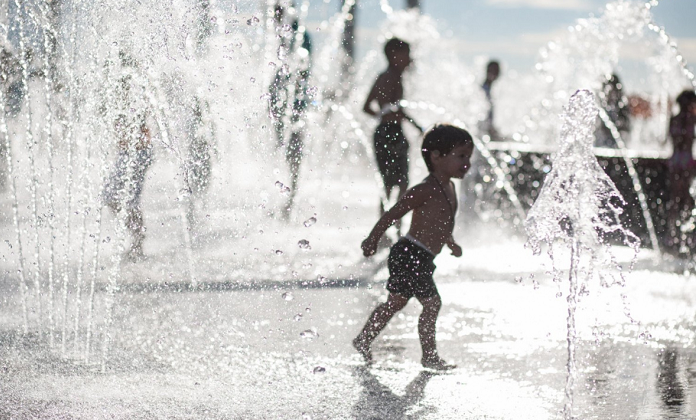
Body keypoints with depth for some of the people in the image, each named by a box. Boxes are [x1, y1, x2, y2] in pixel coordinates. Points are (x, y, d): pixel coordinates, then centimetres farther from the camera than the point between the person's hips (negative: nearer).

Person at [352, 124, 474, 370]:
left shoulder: (449, 188, 11)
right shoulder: (426, 190, -18)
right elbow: (393, 214, -18)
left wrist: (450, 243, 37)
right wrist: (372, 240, -19)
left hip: (421, 259, 10)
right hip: (410, 255, -10)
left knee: (396, 302, 17)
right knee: (432, 303, -8)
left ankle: (363, 340, 27)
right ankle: (429, 356, 0)